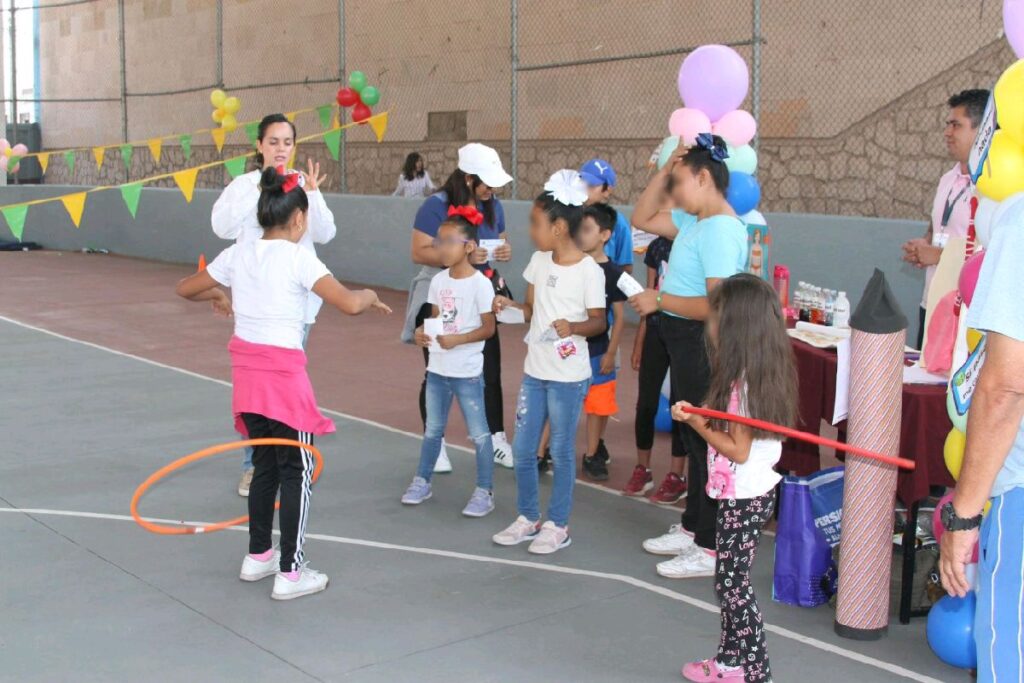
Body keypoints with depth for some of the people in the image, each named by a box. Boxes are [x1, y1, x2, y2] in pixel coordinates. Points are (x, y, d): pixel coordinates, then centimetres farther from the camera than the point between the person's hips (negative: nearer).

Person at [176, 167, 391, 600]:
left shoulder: (238, 254, 4)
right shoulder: (298, 258, -12)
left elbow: (185, 289, 15)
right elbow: (349, 304, -22)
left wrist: (217, 295, 34)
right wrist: (369, 295, 0)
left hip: (247, 370, 6)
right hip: (283, 373, -6)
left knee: (265, 464, 20)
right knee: (297, 471, 5)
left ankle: (258, 556, 32)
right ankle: (290, 573, 8)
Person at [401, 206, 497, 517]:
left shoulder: (480, 283, -14)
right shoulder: (438, 280, 4)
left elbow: (489, 328, -13)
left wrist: (457, 339, -25)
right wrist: (423, 332, -8)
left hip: (467, 372, -6)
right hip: (437, 368, 6)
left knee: (479, 433, 3)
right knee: (433, 429, 19)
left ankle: (485, 492, 11)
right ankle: (422, 482, 32)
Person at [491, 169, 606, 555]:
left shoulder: (589, 271, -14)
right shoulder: (540, 262, 5)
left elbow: (599, 322, -10)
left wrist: (573, 327, -28)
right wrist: (510, 306, -6)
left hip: (568, 377, -6)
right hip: (535, 371, 7)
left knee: (561, 452, 5)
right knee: (522, 450, 12)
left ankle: (557, 526, 20)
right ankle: (528, 518, 28)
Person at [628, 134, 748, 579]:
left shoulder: (721, 229, -21)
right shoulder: (692, 221, 8)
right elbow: (641, 219, 21)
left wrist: (660, 301, -19)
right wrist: (664, 171, 10)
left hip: (703, 347, -10)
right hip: (683, 344, 10)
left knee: (708, 443, -1)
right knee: (694, 441, 19)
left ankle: (710, 549, 9)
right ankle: (692, 529, 33)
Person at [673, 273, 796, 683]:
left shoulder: (744, 382, -23)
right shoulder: (764, 372, 6)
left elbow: (739, 450, -22)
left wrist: (697, 424, -17)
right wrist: (703, 417, 4)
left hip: (743, 499, -9)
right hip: (750, 492, 9)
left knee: (733, 583, 1)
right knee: (731, 581, 18)